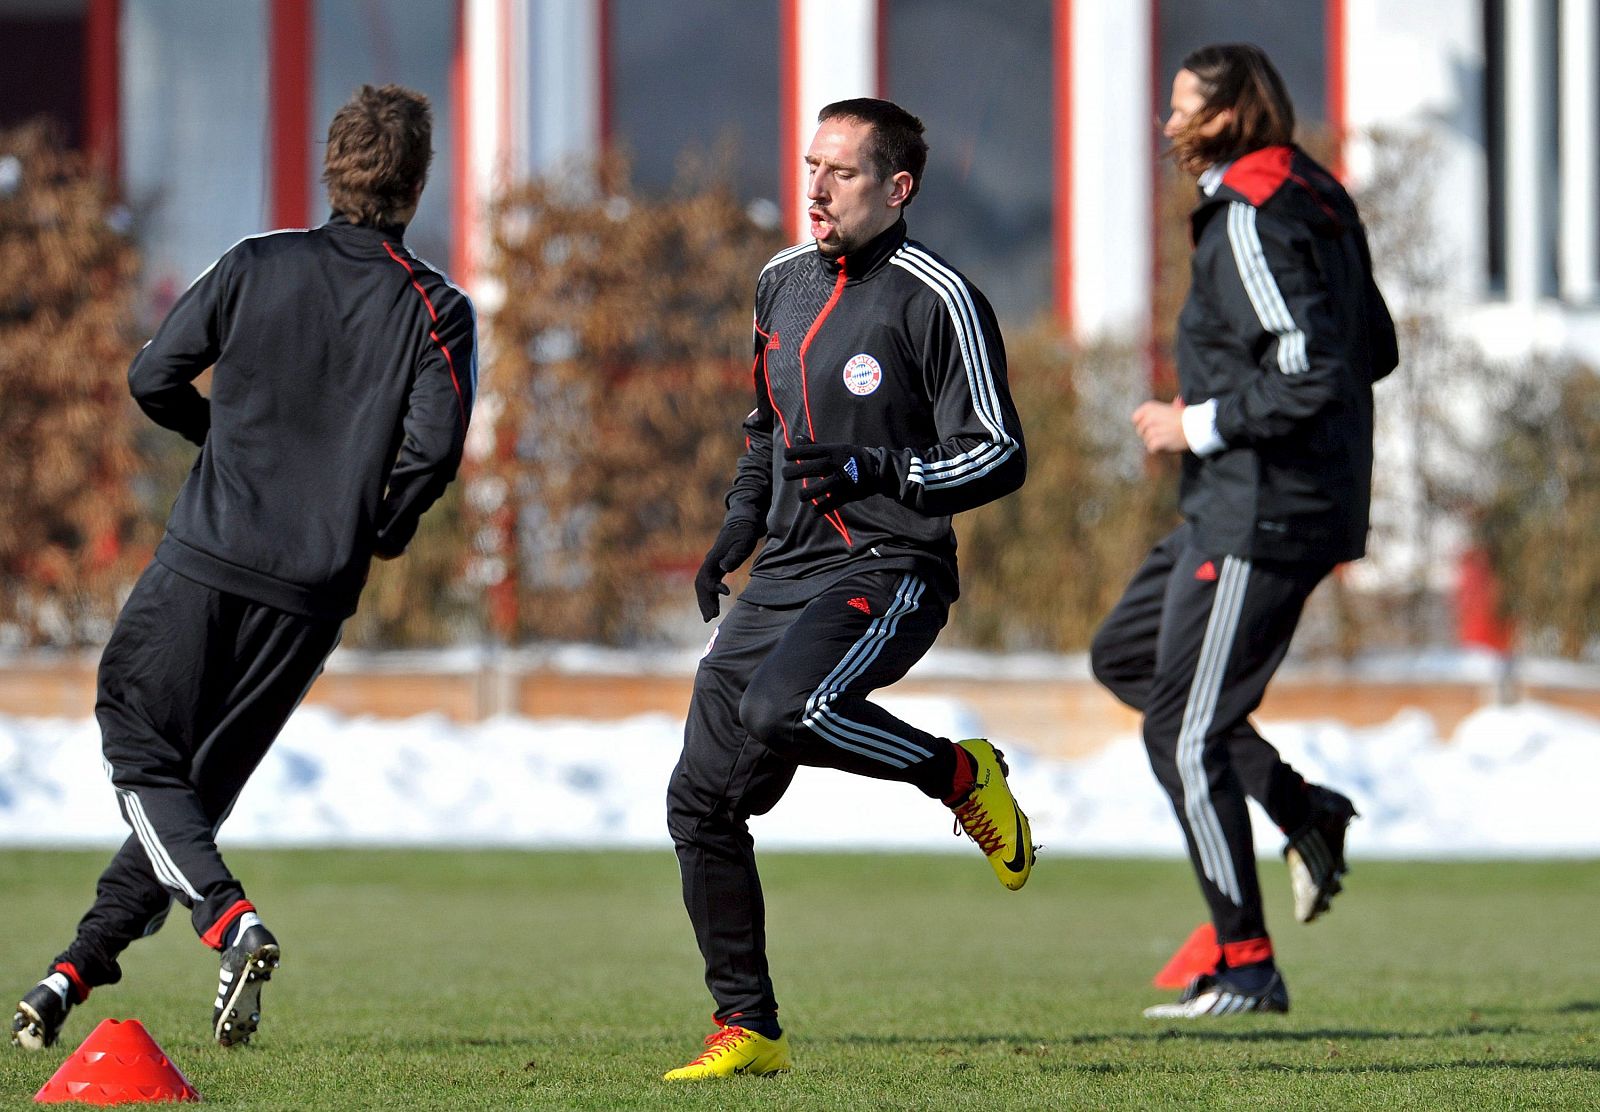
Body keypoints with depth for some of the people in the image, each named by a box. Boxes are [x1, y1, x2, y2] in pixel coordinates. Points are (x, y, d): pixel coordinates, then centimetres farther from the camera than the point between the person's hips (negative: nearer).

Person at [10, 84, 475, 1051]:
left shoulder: (256, 267, 1)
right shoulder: (438, 310, 0)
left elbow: (154, 379, 1)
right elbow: (434, 448, -10)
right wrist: (379, 533, 9)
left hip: (206, 560, -2)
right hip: (315, 591, 2)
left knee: (143, 756, 4)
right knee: (202, 780, 12)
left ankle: (231, 919, -21)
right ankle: (77, 970, 6)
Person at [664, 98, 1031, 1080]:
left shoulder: (936, 300, -9)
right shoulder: (784, 282, 14)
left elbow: (1000, 457, -11)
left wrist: (876, 472, -22)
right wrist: (739, 528, 15)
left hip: (890, 571, -7)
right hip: (785, 577, 7)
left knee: (780, 710, -34)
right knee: (701, 802, -1)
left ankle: (960, 773, -7)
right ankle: (749, 1030, 9)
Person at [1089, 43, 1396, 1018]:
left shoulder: (1255, 222, -19)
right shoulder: (1315, 198, 10)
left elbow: (1313, 381, -25)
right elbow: (1374, 350, 16)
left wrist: (1198, 425, -15)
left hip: (1263, 515, -10)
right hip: (1241, 507, 10)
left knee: (1186, 734, -4)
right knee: (1123, 655, 20)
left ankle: (1248, 967, 1)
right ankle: (1308, 814, 14)